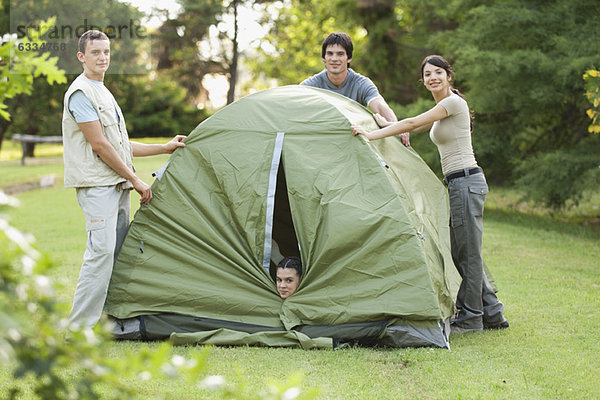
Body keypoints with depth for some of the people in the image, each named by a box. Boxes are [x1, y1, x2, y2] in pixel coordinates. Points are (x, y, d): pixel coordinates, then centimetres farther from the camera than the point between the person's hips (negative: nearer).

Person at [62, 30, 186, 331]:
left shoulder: (103, 92, 22)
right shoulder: (81, 93, -10)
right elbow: (99, 145, -14)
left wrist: (164, 148, 24)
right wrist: (136, 180, -10)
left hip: (117, 185, 10)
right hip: (96, 184, -10)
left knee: (119, 251, 8)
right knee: (101, 250, -16)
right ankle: (78, 329, -16)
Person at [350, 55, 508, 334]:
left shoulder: (454, 102, -12)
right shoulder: (442, 109, 17)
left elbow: (413, 123, -18)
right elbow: (415, 128, 28)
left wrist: (373, 135, -20)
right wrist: (386, 124, 14)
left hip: (466, 182, -10)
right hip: (458, 184, 10)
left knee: (468, 253, -3)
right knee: (462, 254, 12)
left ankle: (470, 318, 5)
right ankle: (492, 313, 19)